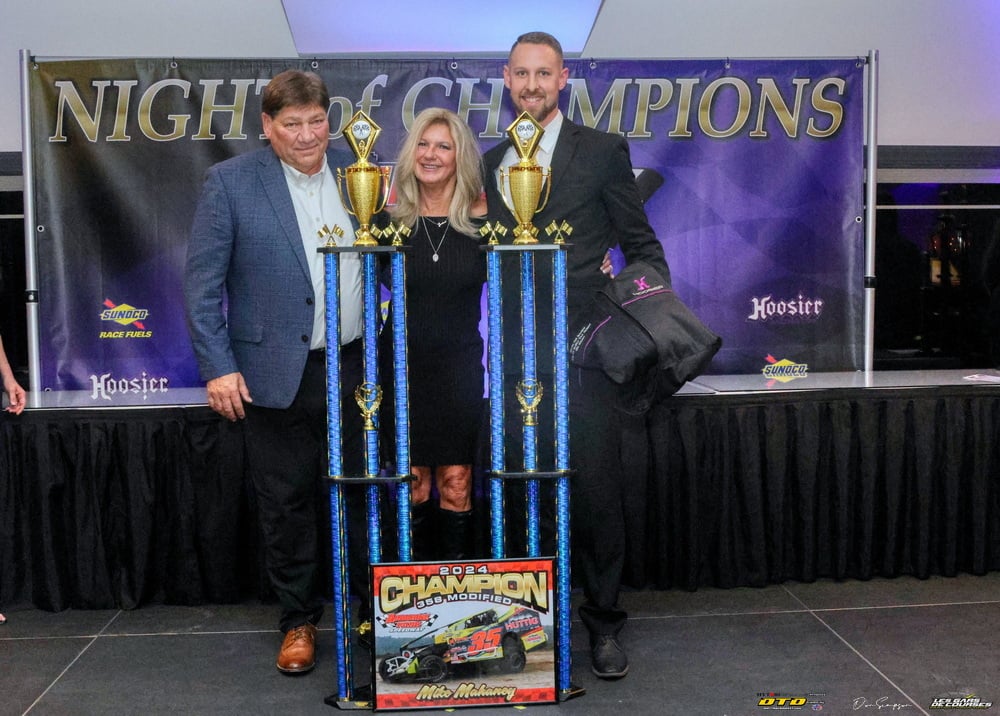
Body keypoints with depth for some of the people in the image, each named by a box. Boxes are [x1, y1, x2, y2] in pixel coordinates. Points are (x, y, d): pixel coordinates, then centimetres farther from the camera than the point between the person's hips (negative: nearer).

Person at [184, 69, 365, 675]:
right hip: (276, 376, -2)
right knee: (287, 503, 8)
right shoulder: (230, 181, -3)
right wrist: (218, 366, -10)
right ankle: (300, 621, 25)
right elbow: (202, 280, -5)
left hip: (356, 369, 3)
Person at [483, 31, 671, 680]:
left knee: (597, 490, 2)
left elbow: (642, 247, 4)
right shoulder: (490, 164, 15)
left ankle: (603, 621, 17)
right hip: (516, 357, 4)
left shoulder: (603, 151, 4)